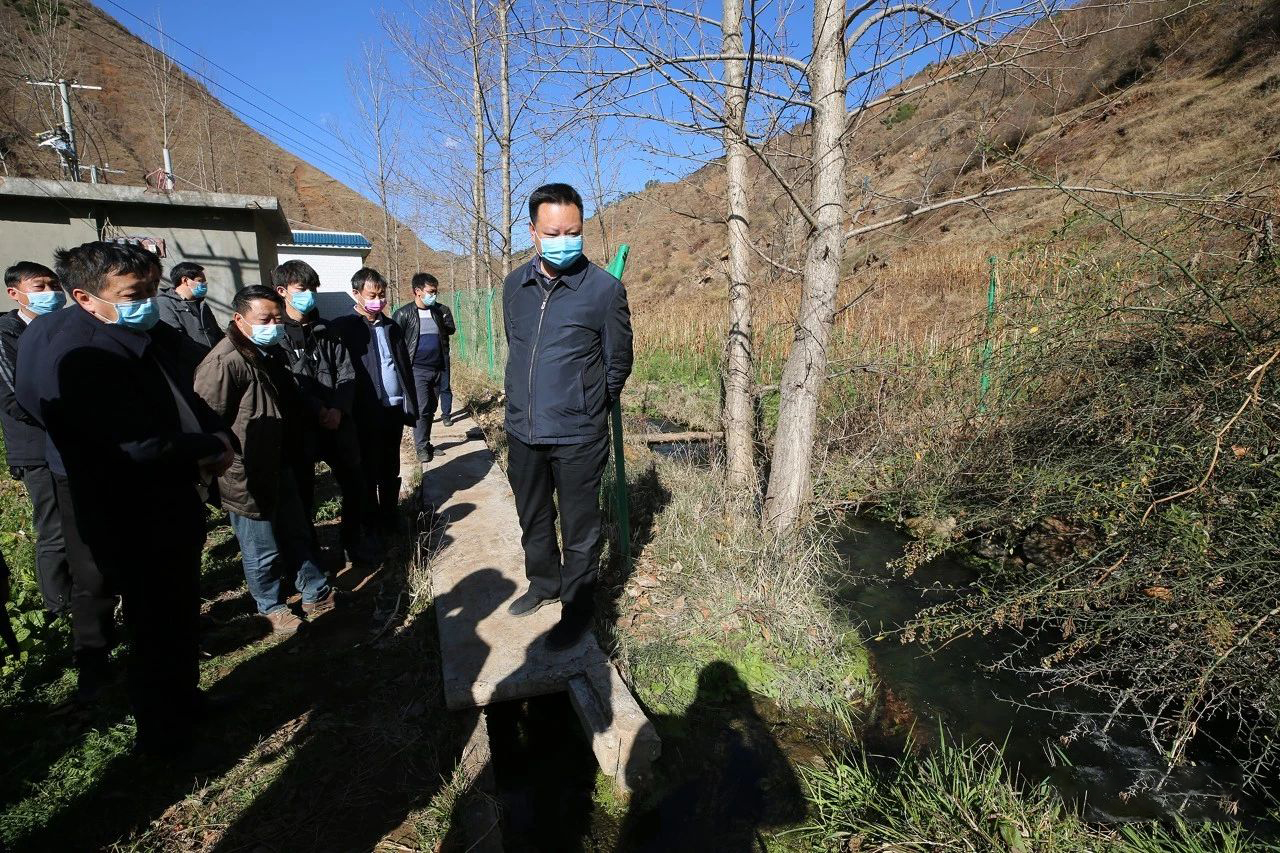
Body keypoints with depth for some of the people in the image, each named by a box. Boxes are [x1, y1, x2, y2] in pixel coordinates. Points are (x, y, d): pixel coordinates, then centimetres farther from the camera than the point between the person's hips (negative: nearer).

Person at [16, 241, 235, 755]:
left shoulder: (157, 337, 2)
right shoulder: (78, 355, -25)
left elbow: (191, 404, 12)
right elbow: (144, 445, -30)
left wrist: (219, 441, -8)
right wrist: (214, 446, -13)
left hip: (175, 508, 8)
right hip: (135, 524, -8)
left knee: (182, 616, 23)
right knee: (157, 630, 11)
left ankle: (184, 702, 46)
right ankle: (163, 736, 34)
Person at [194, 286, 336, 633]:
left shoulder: (273, 352, 8)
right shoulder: (224, 362, -22)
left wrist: (295, 454, 23)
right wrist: (229, 470, -16)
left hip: (280, 466, 8)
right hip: (247, 477, -8)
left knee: (297, 535, 19)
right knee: (263, 550, 10)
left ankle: (317, 595, 34)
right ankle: (272, 608, 31)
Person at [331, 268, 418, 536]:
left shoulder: (391, 327, 12)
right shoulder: (344, 327, -4)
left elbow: (406, 367, 13)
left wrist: (411, 404, 7)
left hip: (395, 410, 4)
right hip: (367, 413, -4)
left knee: (391, 469, 14)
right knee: (368, 471, 8)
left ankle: (389, 516, 27)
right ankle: (372, 522, 22)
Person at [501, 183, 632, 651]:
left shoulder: (605, 289, -11)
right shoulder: (514, 285, 3)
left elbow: (618, 364, -1)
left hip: (578, 437, -5)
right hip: (522, 430, 5)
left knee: (579, 528, 8)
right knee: (533, 519, 22)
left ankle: (576, 607, 29)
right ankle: (543, 583, 45)